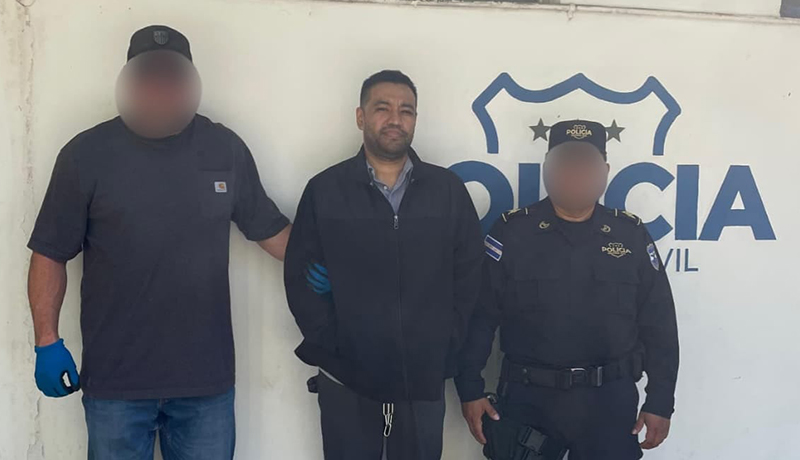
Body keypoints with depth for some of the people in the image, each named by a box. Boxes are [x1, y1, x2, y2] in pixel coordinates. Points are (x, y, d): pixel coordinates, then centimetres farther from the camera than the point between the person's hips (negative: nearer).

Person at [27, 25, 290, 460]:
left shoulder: (226, 149, 1)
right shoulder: (86, 154, -4)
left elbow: (268, 227, 9)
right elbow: (50, 254, 0)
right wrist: (47, 342, -4)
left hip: (207, 378, 2)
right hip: (115, 379, -1)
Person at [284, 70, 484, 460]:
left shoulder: (448, 189, 3)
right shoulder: (324, 190, 0)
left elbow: (468, 274, 4)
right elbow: (299, 278, -1)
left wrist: (446, 347, -2)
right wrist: (330, 347, -7)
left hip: (424, 381, 1)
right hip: (346, 381, -1)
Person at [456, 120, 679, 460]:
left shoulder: (631, 236, 1)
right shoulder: (511, 233, -4)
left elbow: (658, 326, 3)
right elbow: (479, 317, -4)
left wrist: (660, 403, 1)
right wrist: (470, 389, -6)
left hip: (610, 399, 1)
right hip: (527, 398, -1)